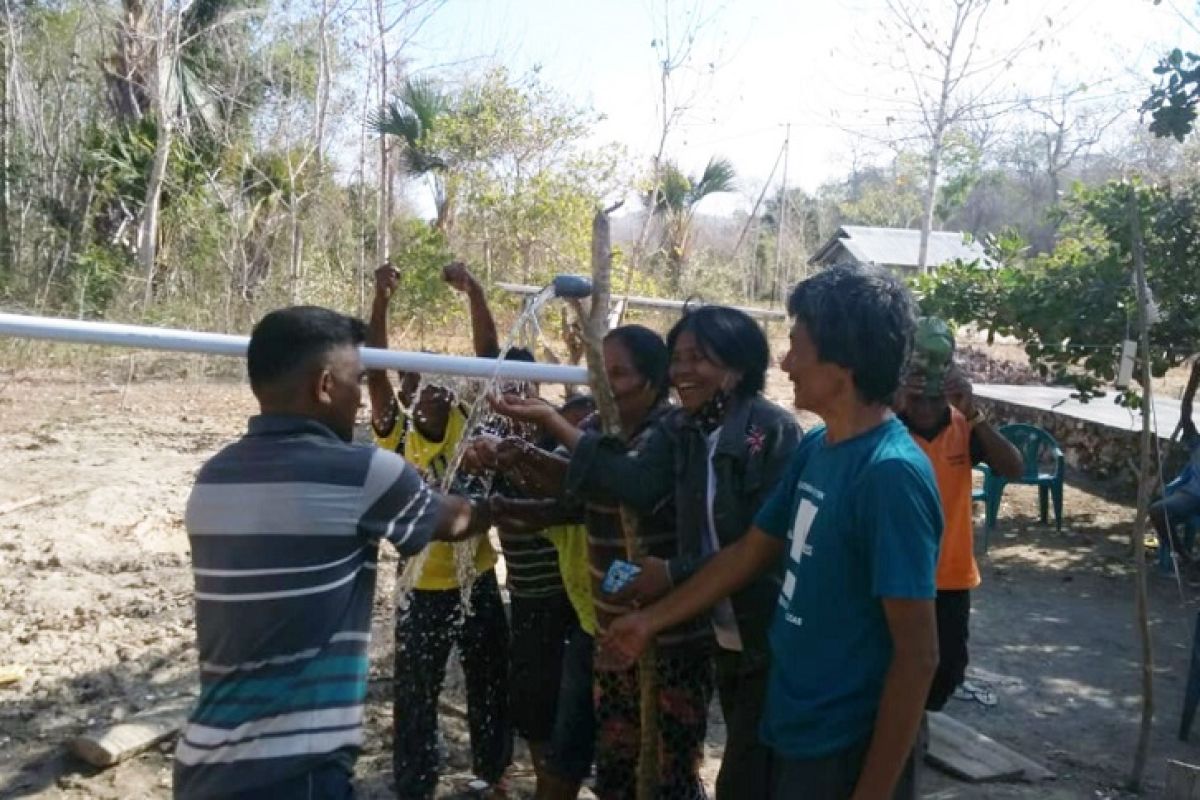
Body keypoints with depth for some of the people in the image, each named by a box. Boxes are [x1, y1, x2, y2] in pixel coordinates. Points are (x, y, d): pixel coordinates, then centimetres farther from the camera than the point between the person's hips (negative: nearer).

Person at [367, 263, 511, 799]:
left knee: (490, 685, 17)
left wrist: (473, 291, -25)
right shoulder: (397, 435, -8)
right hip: (424, 587, -2)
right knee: (415, 693, 8)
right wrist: (381, 300, -32)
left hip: (478, 579, 2)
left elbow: (488, 354, -12)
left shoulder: (466, 423, -3)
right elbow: (374, 371, -20)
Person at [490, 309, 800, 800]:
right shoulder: (680, 429, 3)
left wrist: (674, 573, -21)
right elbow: (637, 483, -15)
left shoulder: (774, 431, -18)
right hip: (725, 635, 7)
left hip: (771, 639, -7)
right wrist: (551, 422, -21)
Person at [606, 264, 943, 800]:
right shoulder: (816, 448, 1)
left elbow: (917, 655, -22)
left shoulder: (892, 474, -24)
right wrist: (651, 619, 18)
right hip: (790, 731, 8)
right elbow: (751, 552, 13)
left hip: (846, 752, -8)